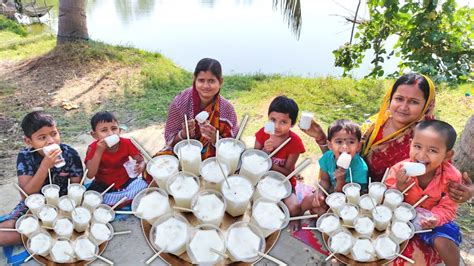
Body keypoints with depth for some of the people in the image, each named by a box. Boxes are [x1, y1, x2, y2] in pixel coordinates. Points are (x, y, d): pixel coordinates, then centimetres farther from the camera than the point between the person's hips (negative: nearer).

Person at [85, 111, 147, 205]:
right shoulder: (93, 148, -16)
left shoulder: (126, 143, -14)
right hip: (103, 185, 0)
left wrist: (141, 166, -32)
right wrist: (99, 151, -33)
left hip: (126, 181, 1)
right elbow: (90, 175, -23)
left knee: (143, 185, -25)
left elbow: (141, 160, -6)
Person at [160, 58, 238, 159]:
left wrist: (215, 139, -24)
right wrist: (183, 133, -26)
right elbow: (170, 140, -6)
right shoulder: (179, 102, -14)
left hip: (213, 159, 2)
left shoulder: (227, 108, -13)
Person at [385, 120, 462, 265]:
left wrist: (435, 218, -34)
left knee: (443, 243, -21)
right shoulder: (400, 169, -21)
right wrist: (398, 187, -36)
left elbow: (447, 209, -12)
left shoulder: (451, 177, -18)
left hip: (432, 220, 0)